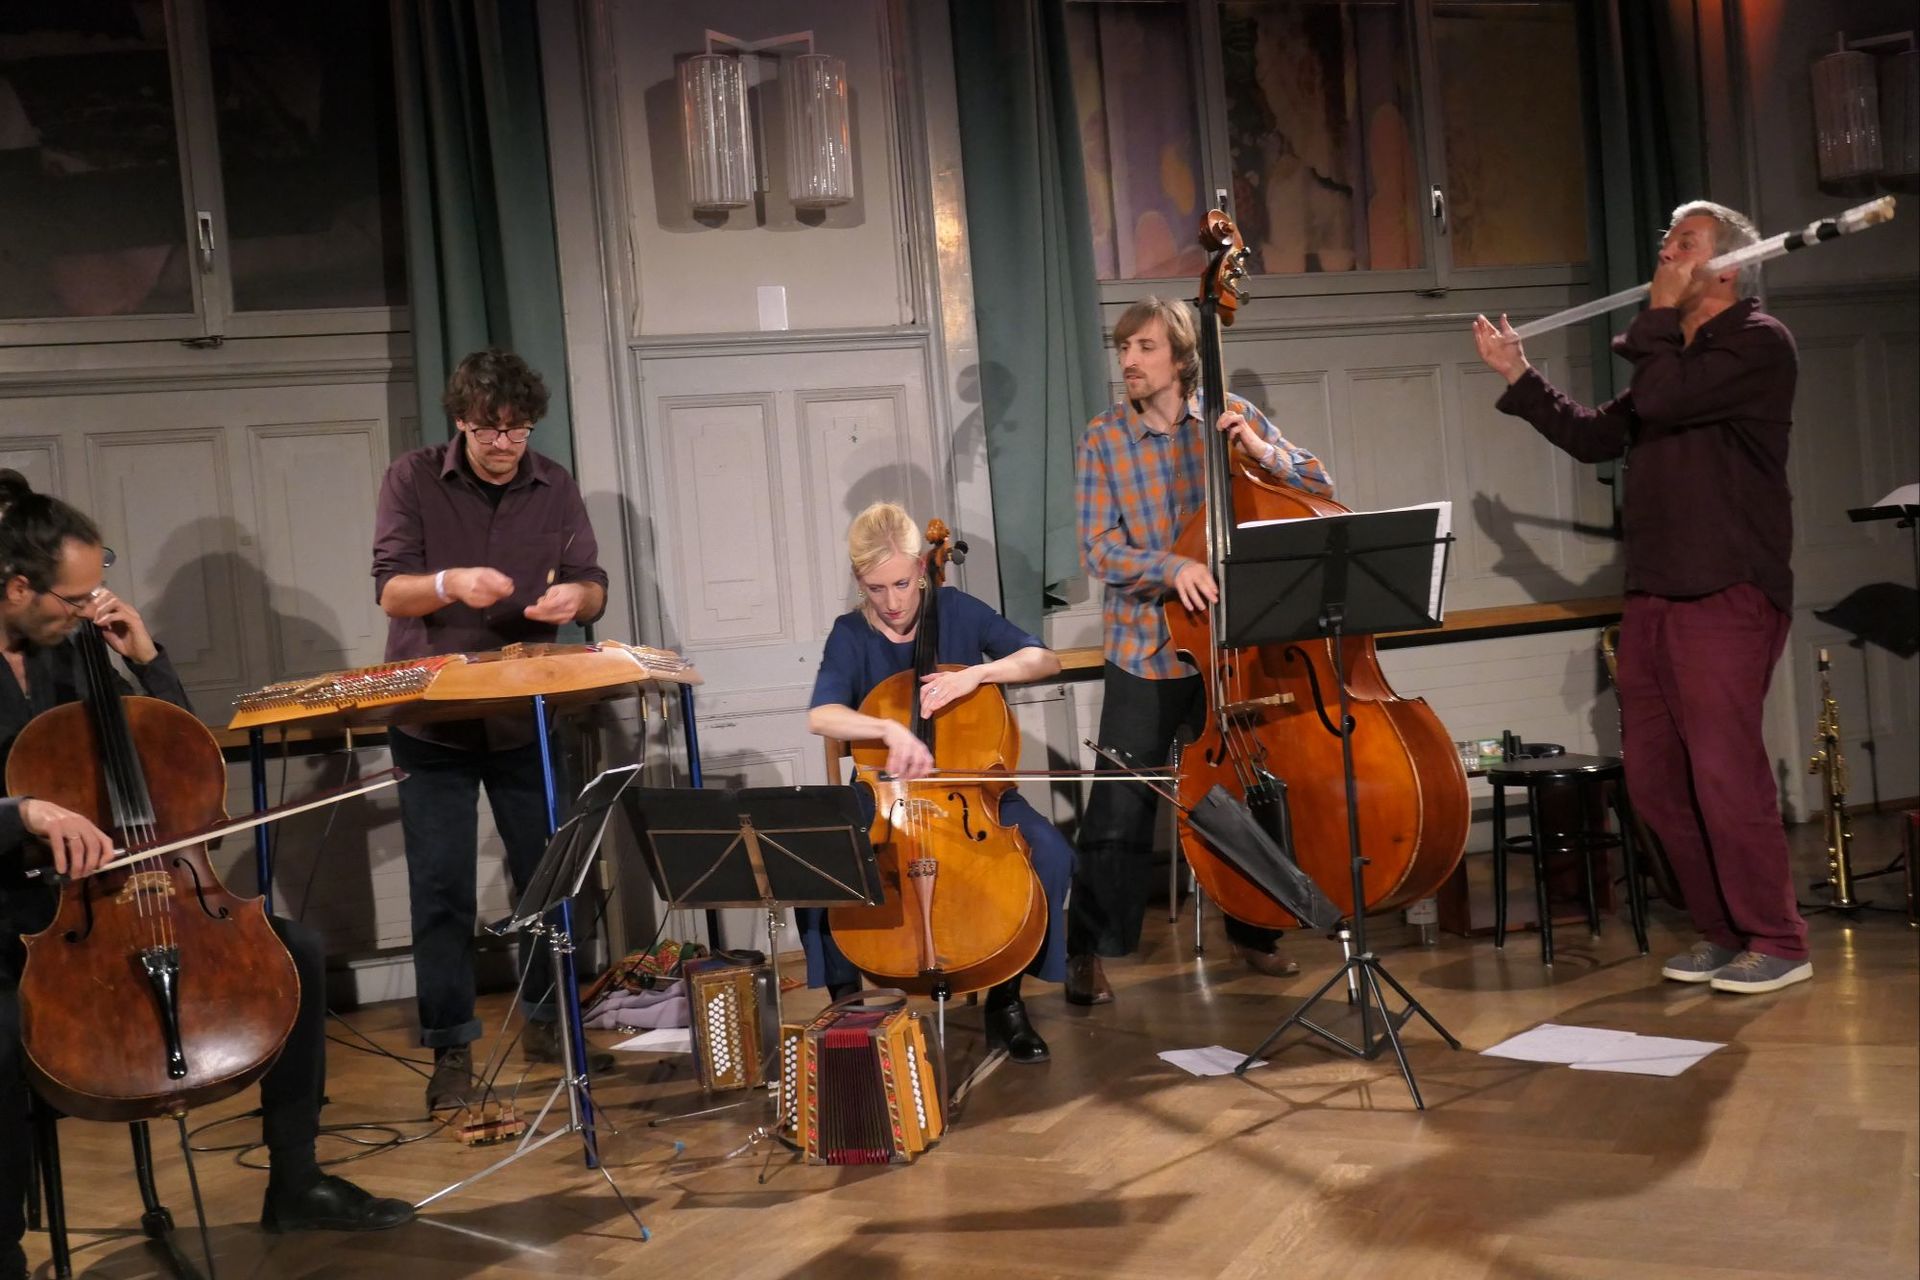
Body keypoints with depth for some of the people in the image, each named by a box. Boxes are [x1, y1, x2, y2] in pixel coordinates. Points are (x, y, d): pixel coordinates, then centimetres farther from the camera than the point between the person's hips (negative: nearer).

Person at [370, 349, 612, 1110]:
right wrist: (449, 584, -31)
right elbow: (388, 589, -10)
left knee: (547, 873, 10)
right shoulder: (412, 481, -4)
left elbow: (593, 588, 3)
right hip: (431, 721, -2)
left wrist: (574, 596, -22)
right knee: (441, 890, -1)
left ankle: (545, 1021, 27)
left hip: (527, 717, 3)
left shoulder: (554, 488, 3)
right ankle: (450, 1050, 8)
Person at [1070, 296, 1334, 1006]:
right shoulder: (1103, 439, -3)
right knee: (1119, 810, -4)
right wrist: (1173, 567, -28)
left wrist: (1263, 452, -20)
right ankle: (1089, 949, 12)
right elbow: (1099, 548, -11)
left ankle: (1253, 931, 33)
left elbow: (1321, 490, -2)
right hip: (1145, 649, -2)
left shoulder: (1233, 416, 0)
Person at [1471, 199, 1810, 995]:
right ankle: (1721, 931, 18)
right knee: (1654, 777, 7)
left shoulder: (1758, 342, -5)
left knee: (1724, 768, -11)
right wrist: (1518, 376, 18)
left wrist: (1660, 312, -5)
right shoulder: (1678, 354, 22)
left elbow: (1658, 398, -20)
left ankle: (1777, 943, 2)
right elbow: (1596, 435, 22)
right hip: (1654, 595, 8)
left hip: (1728, 594, -8)